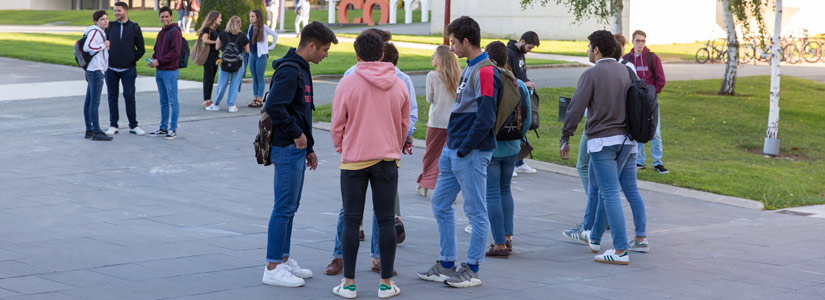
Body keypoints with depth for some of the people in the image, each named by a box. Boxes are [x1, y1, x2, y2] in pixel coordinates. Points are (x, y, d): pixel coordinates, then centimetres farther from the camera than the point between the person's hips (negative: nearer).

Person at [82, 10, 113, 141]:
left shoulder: (100, 32, 19)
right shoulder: (95, 31, -12)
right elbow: (87, 47, -25)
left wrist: (106, 48, 10)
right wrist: (104, 45, -17)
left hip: (92, 71, 11)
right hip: (95, 71, -11)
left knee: (89, 101, 12)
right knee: (95, 102, -10)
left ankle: (89, 130, 16)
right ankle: (96, 132, -12)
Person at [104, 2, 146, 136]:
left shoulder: (135, 28, 3)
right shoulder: (110, 27, 7)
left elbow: (141, 49, 5)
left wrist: (132, 60, -2)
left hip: (128, 69, -2)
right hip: (111, 69, 2)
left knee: (129, 97, -4)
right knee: (112, 97, 5)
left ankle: (133, 126, 5)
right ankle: (113, 126, 11)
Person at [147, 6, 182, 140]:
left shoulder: (175, 32, -10)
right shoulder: (161, 33, 17)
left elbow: (175, 52, -18)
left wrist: (159, 61, -15)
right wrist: (153, 59, 3)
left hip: (170, 71, -9)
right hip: (159, 72, 9)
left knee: (173, 101, -3)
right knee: (163, 101, 13)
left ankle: (173, 130, 0)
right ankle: (163, 128, 19)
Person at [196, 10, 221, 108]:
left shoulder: (216, 30, 16)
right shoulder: (207, 29, -9)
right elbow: (205, 40, -24)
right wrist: (216, 42, -15)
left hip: (215, 56, 8)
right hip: (208, 56, -8)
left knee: (212, 78, 10)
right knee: (207, 78, -6)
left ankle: (209, 100, 15)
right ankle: (206, 101, -4)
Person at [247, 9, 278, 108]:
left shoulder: (264, 28, -11)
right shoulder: (251, 27, 7)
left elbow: (275, 35, -4)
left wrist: (272, 46, -1)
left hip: (261, 56, -6)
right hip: (252, 55, 6)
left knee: (260, 78, -2)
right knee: (254, 78, 9)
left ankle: (260, 100, 1)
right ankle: (255, 98, 14)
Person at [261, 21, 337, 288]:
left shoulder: (300, 70, 15)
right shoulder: (289, 71, -17)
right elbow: (273, 106, -28)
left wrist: (309, 148, 21)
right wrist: (297, 135, -19)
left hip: (297, 149, 10)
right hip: (287, 149, -10)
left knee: (290, 208, 15)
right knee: (284, 208, -6)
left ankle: (283, 260, 23)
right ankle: (273, 269, -1)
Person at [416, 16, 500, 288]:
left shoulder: (485, 72, -15)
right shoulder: (469, 69, 15)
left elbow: (485, 118, -21)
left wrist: (464, 149, -17)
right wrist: (451, 146, 14)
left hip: (472, 153, -10)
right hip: (452, 149, 10)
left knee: (476, 211, 0)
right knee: (440, 204, 14)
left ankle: (471, 271, 6)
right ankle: (446, 265, 22)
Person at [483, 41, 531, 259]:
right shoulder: (520, 86, 0)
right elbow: (527, 120, 7)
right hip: (511, 148, 5)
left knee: (493, 195, 0)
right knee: (505, 190, 21)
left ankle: (500, 244, 0)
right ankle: (507, 237, 22)